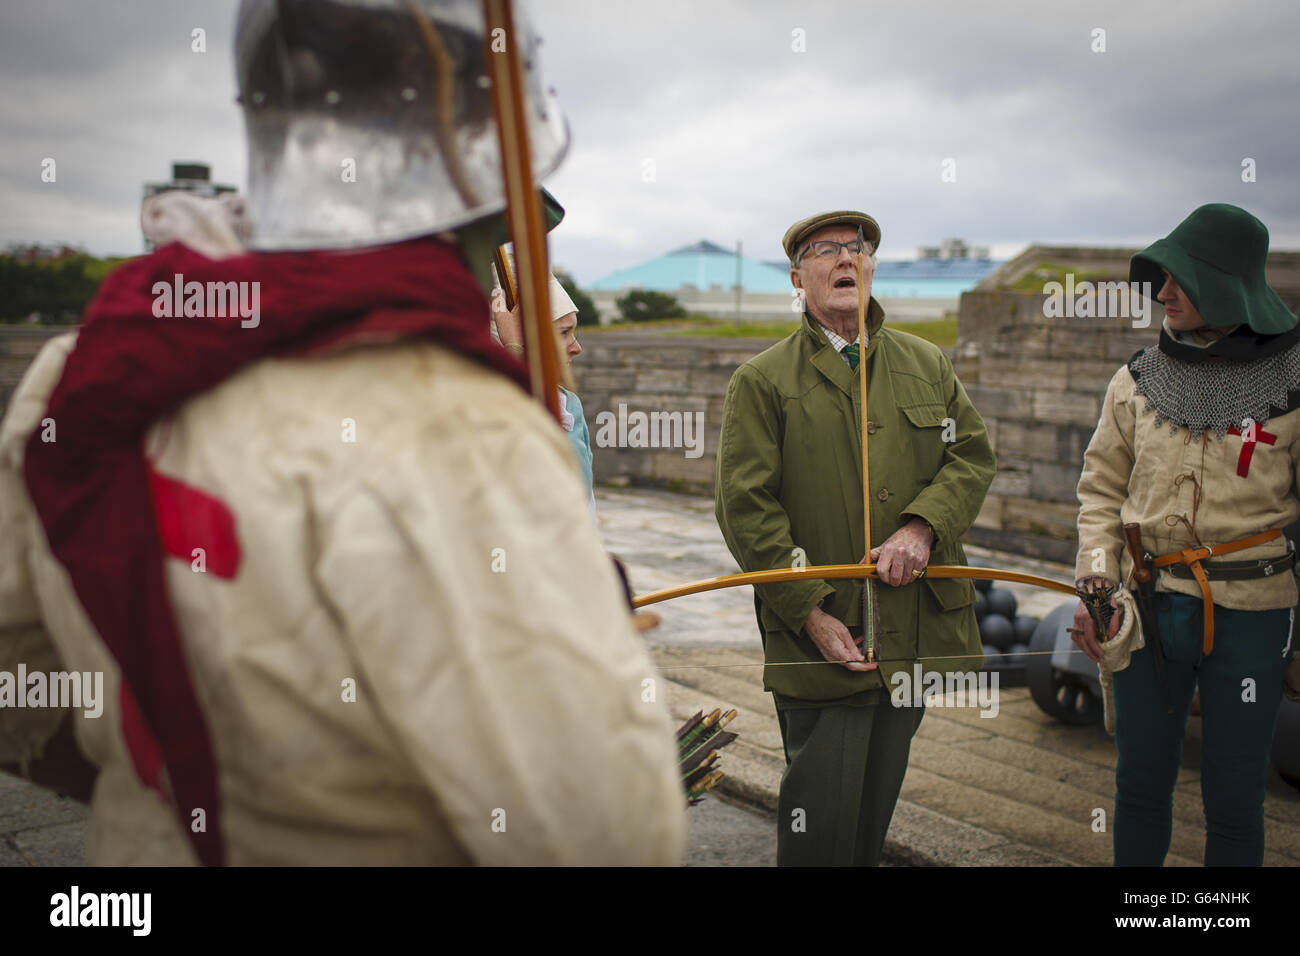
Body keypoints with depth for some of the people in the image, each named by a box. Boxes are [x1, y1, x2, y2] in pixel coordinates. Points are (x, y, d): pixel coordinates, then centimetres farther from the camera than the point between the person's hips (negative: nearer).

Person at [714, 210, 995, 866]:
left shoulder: (927, 365, 12)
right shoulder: (761, 382, -2)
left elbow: (972, 455, 8)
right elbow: (747, 510, -8)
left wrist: (922, 526, -12)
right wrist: (812, 615, -14)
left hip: (916, 631, 4)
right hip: (823, 638, -4)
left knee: (878, 800, 17)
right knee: (820, 818, -1)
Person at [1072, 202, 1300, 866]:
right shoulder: (1137, 381, 4)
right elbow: (1101, 490, 10)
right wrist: (1096, 584, -4)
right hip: (1148, 606, 3)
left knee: (1233, 798, 8)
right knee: (1141, 785, 14)